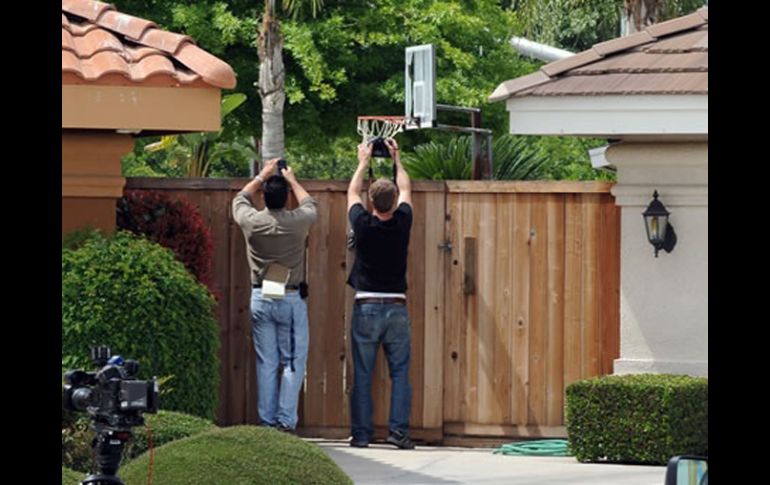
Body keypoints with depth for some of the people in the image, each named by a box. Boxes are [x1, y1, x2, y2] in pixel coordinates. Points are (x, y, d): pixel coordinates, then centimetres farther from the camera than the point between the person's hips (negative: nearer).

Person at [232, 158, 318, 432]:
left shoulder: (251, 221, -7)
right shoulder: (298, 222, -10)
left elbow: (240, 199, 17)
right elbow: (310, 204, 16)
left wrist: (262, 177, 27)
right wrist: (292, 180, 30)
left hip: (261, 299, 2)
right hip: (292, 299, -2)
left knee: (266, 363, 6)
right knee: (293, 362, 2)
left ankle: (266, 422, 7)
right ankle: (286, 422, -5)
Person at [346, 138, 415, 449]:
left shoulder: (363, 225, -7)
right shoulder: (402, 224, -4)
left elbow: (352, 194, 14)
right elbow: (406, 190, 16)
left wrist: (364, 162, 28)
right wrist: (396, 160, 29)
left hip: (366, 308, -1)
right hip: (396, 307, 1)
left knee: (362, 374, 2)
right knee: (400, 372, 3)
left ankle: (361, 433, 1)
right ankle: (399, 430, -6)